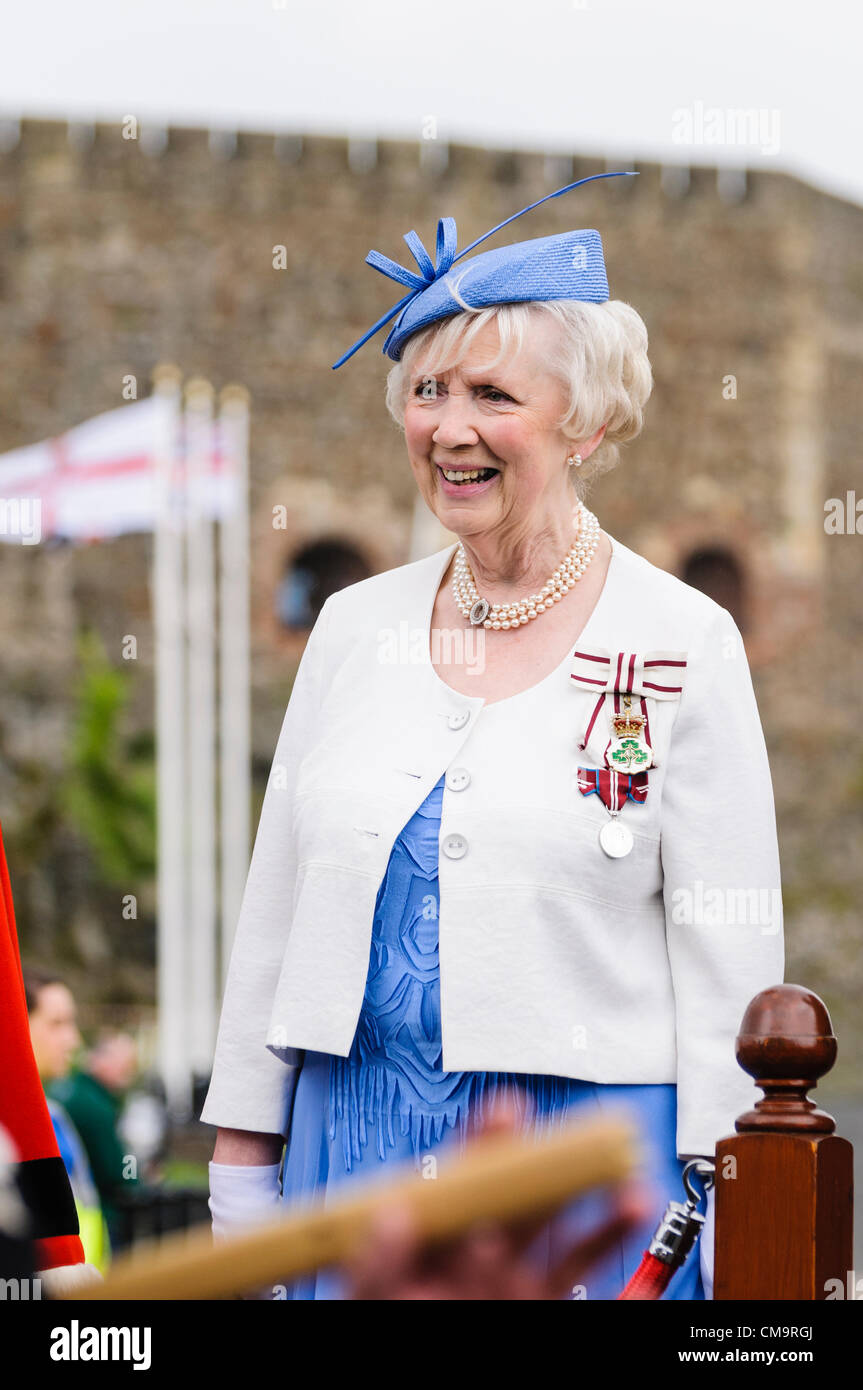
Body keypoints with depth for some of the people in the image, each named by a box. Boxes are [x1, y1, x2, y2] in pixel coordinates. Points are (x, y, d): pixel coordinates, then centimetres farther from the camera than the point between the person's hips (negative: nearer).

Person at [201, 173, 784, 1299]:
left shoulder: (684, 645, -3)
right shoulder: (356, 627, 10)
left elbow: (731, 951, -5)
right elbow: (276, 902, 14)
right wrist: (243, 1144, 10)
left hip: (592, 1137, -4)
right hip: (357, 1140, 4)